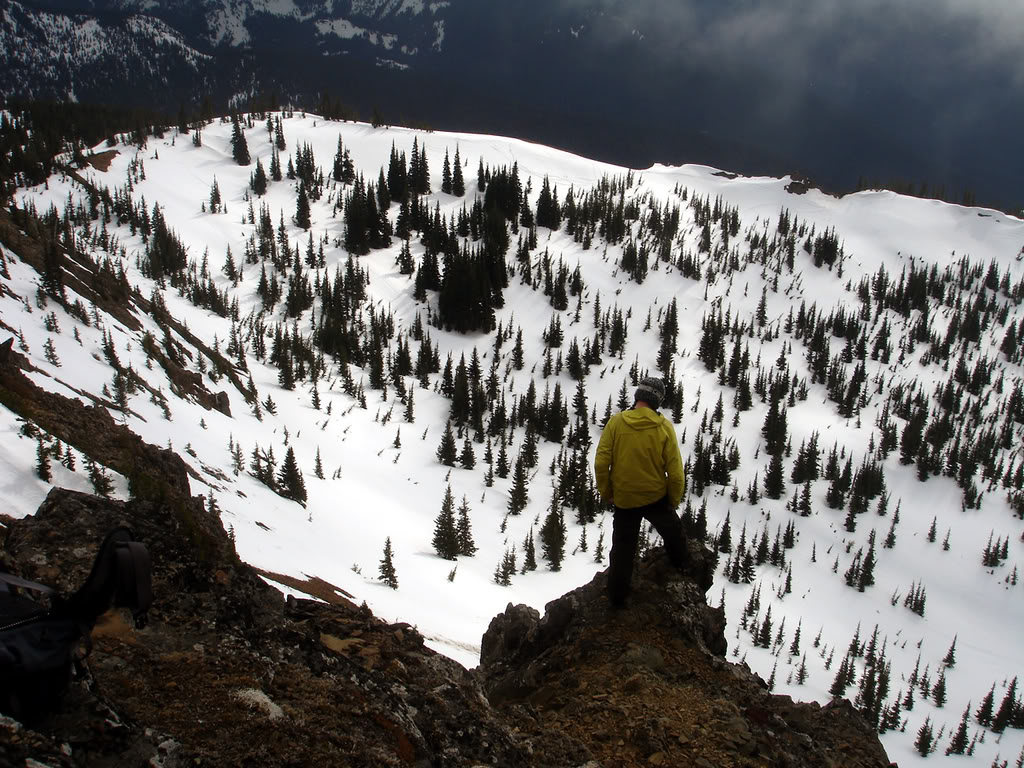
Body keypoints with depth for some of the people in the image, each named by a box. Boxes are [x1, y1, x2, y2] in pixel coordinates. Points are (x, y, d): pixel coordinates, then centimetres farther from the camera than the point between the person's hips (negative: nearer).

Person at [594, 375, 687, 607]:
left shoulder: (616, 422, -12)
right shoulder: (664, 427, -14)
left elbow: (601, 462, -12)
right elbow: (675, 472, -12)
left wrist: (606, 492, 3)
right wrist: (674, 500, 4)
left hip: (623, 499, 2)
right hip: (656, 498, -1)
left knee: (622, 549, 16)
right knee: (674, 535, 26)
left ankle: (617, 597, 24)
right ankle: (681, 571, 43)